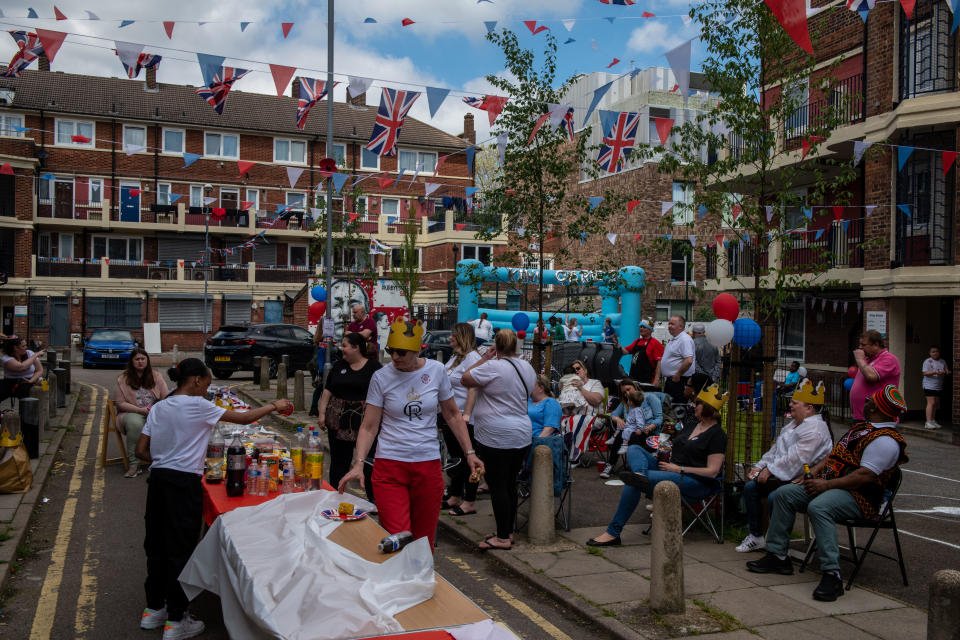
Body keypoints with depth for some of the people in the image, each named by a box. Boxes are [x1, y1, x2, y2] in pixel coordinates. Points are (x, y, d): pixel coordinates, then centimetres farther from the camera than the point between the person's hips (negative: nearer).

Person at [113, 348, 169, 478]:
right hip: (131, 413, -2)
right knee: (135, 423, -40)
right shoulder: (123, 379, 5)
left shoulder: (156, 376, 12)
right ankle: (134, 464, -33)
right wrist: (140, 410, -13)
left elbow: (166, 397, 11)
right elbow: (120, 403, 0)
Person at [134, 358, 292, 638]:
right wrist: (274, 405, 8)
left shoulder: (158, 408, 9)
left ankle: (153, 609, 29)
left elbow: (141, 451, 9)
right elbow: (243, 418, -4)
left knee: (157, 544, 16)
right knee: (181, 549, 1)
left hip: (157, 479, 7)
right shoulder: (198, 405, -10)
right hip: (184, 484, -7)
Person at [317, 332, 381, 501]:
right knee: (339, 461, 9)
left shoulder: (373, 367, -2)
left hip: (364, 422, -3)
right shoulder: (339, 366, 10)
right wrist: (322, 413, 2)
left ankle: (374, 498, 13)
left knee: (369, 461, 0)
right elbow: (328, 390, 11)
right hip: (338, 420, 3)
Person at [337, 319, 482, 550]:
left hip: (428, 465, 2)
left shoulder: (436, 371, 0)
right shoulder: (381, 377, -3)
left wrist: (469, 452, 6)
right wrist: (358, 464, -14)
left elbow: (453, 415, 11)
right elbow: (368, 427, -2)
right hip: (389, 465, -1)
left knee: (424, 539, 9)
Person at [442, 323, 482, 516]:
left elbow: (473, 388, -23)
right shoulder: (454, 357, 15)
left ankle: (469, 503, 7)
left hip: (464, 420, -10)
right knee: (455, 458, 17)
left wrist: (466, 414, -27)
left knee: (467, 460, -1)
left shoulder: (472, 358, -15)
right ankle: (455, 497, 28)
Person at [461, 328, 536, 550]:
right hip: (522, 436, 8)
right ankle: (508, 530, 23)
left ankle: (503, 537, 3)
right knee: (510, 484, 15)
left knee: (498, 486, -1)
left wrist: (484, 358, -3)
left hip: (496, 437, -8)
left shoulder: (493, 367, -16)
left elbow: (465, 380, -10)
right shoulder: (527, 367, 9)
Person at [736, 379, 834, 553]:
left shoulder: (815, 429, -17)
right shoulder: (794, 425, 18)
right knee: (750, 487, 1)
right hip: (782, 476, 11)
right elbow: (776, 449, 21)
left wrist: (770, 470, -21)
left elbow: (797, 459, -26)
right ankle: (755, 537, 8)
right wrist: (760, 467, 7)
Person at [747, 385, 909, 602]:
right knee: (783, 494, 2)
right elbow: (836, 455, 24)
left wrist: (827, 485, -23)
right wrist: (815, 472, 8)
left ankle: (832, 575, -37)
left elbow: (865, 476, -23)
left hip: (858, 496, -10)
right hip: (829, 484, 10)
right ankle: (777, 556, 3)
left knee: (818, 507, -38)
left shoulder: (886, 441, -15)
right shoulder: (861, 427, 18)